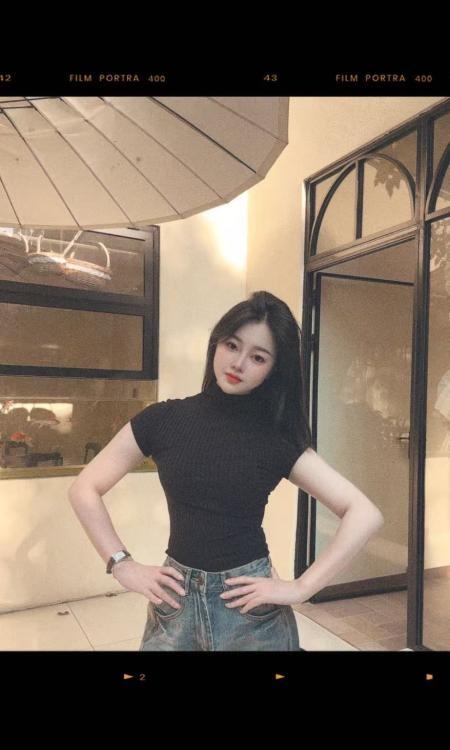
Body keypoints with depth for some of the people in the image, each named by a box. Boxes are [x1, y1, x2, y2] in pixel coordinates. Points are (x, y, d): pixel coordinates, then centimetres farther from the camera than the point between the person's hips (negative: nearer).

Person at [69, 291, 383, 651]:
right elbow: (85, 490, 0)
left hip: (252, 606, -1)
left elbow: (365, 514, -12)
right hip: (177, 601, 1)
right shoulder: (163, 419, -6)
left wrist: (300, 588, -15)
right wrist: (124, 567, -6)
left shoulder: (278, 438, -9)